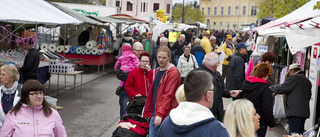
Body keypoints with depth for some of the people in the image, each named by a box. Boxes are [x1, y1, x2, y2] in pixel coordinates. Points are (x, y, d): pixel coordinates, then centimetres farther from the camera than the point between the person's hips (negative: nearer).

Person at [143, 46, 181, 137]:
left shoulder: (173, 72, -12)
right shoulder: (157, 71, 15)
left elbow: (168, 95, -18)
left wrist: (160, 113, -22)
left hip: (166, 115, -8)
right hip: (155, 113, 8)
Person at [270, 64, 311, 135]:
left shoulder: (294, 78, -7)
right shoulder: (307, 81, 20)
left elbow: (281, 88, -8)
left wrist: (271, 87, 10)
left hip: (295, 112, -9)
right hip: (305, 112, 9)